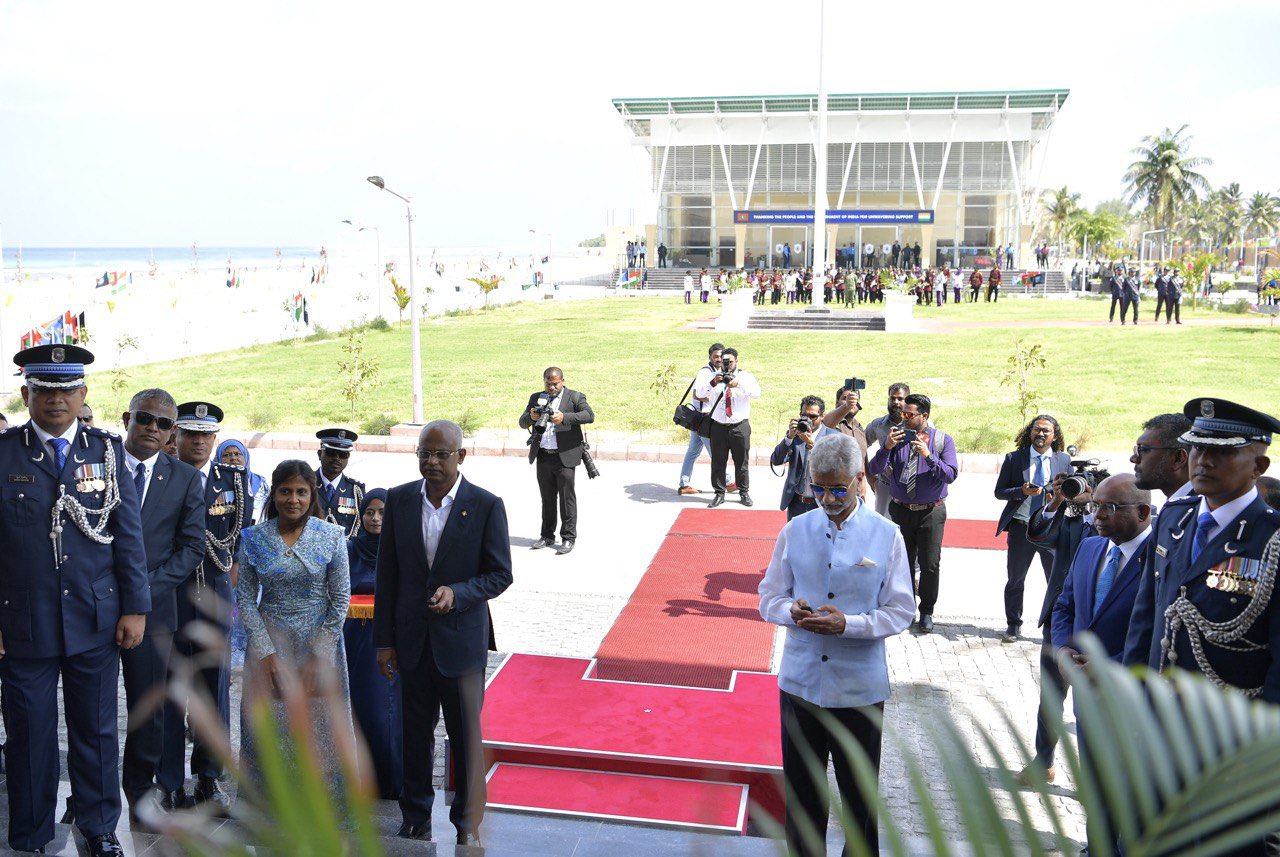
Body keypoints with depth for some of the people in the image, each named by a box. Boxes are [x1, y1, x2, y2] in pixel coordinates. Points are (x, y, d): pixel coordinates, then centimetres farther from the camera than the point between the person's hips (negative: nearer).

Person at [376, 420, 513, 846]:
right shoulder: (399, 500, 0)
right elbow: (387, 574, 3)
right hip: (411, 637, 3)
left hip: (461, 636, -3)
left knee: (466, 735, 7)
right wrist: (384, 640, 2)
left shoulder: (486, 506, -9)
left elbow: (500, 574, -5)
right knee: (416, 731, 16)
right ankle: (416, 816, 34)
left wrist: (457, 593, -23)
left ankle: (468, 823, 24)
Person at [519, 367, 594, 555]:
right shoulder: (536, 398, 13)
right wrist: (531, 417, -15)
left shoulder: (575, 397, 0)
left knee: (567, 498, -1)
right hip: (543, 457, 5)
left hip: (564, 456, -4)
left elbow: (589, 415, -15)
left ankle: (568, 538, 5)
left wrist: (564, 417, -27)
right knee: (547, 498, 14)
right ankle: (547, 536, 24)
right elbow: (522, 422, 9)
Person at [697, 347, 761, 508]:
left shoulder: (746, 376, 2)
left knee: (742, 461, 6)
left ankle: (744, 493, 19)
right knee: (718, 462, 3)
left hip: (740, 426, -1)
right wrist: (713, 383, -26)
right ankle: (719, 493, 14)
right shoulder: (714, 377, 5)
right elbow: (700, 393, -8)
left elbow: (757, 393, -16)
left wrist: (739, 384, -31)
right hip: (718, 426, 1)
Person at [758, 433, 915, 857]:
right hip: (800, 682, 2)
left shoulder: (886, 536, -5)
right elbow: (769, 597, 6)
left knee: (860, 797, 13)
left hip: (860, 689, -2)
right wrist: (791, 612, -17)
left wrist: (848, 624, -21)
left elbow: (901, 612, -5)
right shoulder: (795, 531, 1)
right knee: (801, 791, 15)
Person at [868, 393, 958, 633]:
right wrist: (887, 447, -25)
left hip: (931, 512, -2)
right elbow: (875, 469, -8)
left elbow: (950, 475, -14)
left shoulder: (942, 440, -4)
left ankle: (926, 612, 19)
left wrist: (928, 456, -27)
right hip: (901, 510, 2)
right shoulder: (896, 436, 0)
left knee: (930, 565, 2)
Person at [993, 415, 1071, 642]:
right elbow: (999, 492, 1)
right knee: (1015, 580, 10)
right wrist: (1022, 491, -16)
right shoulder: (1013, 459, 2)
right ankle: (1013, 626, 25)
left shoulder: (1064, 460, 5)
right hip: (1021, 528, 0)